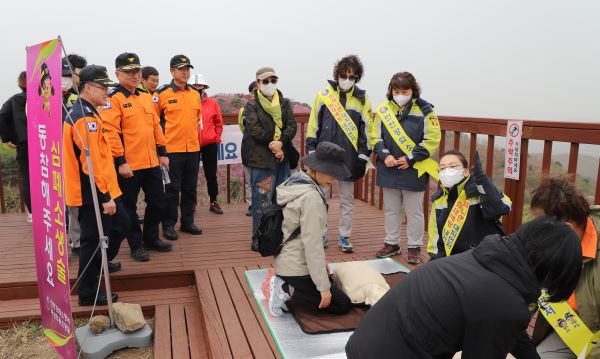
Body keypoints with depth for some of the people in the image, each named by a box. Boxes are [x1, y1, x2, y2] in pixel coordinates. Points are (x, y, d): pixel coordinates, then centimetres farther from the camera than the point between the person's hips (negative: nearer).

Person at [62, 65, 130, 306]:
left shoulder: (87, 113, 13)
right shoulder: (85, 118, -20)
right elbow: (91, 163, -26)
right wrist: (104, 196, -24)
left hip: (102, 191, 10)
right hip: (93, 195, -10)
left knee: (122, 224, 22)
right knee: (94, 239, 1)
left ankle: (101, 263, 43)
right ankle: (88, 294, 15)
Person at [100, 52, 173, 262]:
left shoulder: (146, 97, 12)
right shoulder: (113, 99, -10)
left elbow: (156, 126, 16)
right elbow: (110, 132, -16)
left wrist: (162, 153, 13)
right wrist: (120, 161, -19)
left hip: (152, 162, 7)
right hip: (128, 165, -7)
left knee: (157, 202, 15)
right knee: (129, 207, 7)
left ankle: (151, 238, 32)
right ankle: (136, 245, 21)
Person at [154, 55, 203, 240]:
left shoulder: (195, 94, 10)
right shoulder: (162, 93, -6)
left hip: (193, 148, 5)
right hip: (172, 149, -5)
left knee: (190, 188, 12)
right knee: (172, 188, 1)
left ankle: (188, 221, 24)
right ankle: (168, 225, 13)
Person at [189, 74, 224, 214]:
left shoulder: (212, 103, 3)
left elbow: (219, 123, 8)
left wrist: (217, 138, 2)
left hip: (210, 144, 1)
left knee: (211, 174, 8)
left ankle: (213, 202, 18)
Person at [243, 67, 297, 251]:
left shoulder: (284, 103, 14)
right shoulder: (252, 105, 2)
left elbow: (292, 126, 2)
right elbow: (255, 131, -10)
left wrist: (280, 142, -15)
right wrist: (274, 145, -11)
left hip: (282, 158, 5)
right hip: (261, 159, -5)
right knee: (261, 199, -3)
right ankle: (258, 239, 5)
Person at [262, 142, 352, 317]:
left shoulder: (295, 182, 4)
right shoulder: (311, 197, -24)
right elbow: (312, 244, -24)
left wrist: (320, 262, 13)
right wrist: (323, 286, -19)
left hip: (287, 260, 9)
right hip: (296, 267, -9)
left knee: (333, 284, 26)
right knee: (343, 304, 2)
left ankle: (280, 281, 12)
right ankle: (286, 289, -4)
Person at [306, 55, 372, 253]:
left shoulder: (362, 99, 3)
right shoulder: (324, 95, 1)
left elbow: (366, 130, 2)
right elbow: (314, 125, 3)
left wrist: (363, 158, -2)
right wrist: (311, 152, 0)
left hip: (348, 157, 0)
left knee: (347, 199, 9)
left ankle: (344, 237, 20)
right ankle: (321, 235, 21)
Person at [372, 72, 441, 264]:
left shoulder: (424, 110, -7)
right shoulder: (383, 110, 2)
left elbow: (432, 139, -10)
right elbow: (375, 137, 4)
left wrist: (410, 158, -16)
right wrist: (385, 155, -12)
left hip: (413, 170, -3)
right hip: (389, 170, 3)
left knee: (414, 211, 7)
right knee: (390, 209, 14)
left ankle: (414, 247, 20)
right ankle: (391, 243, 29)